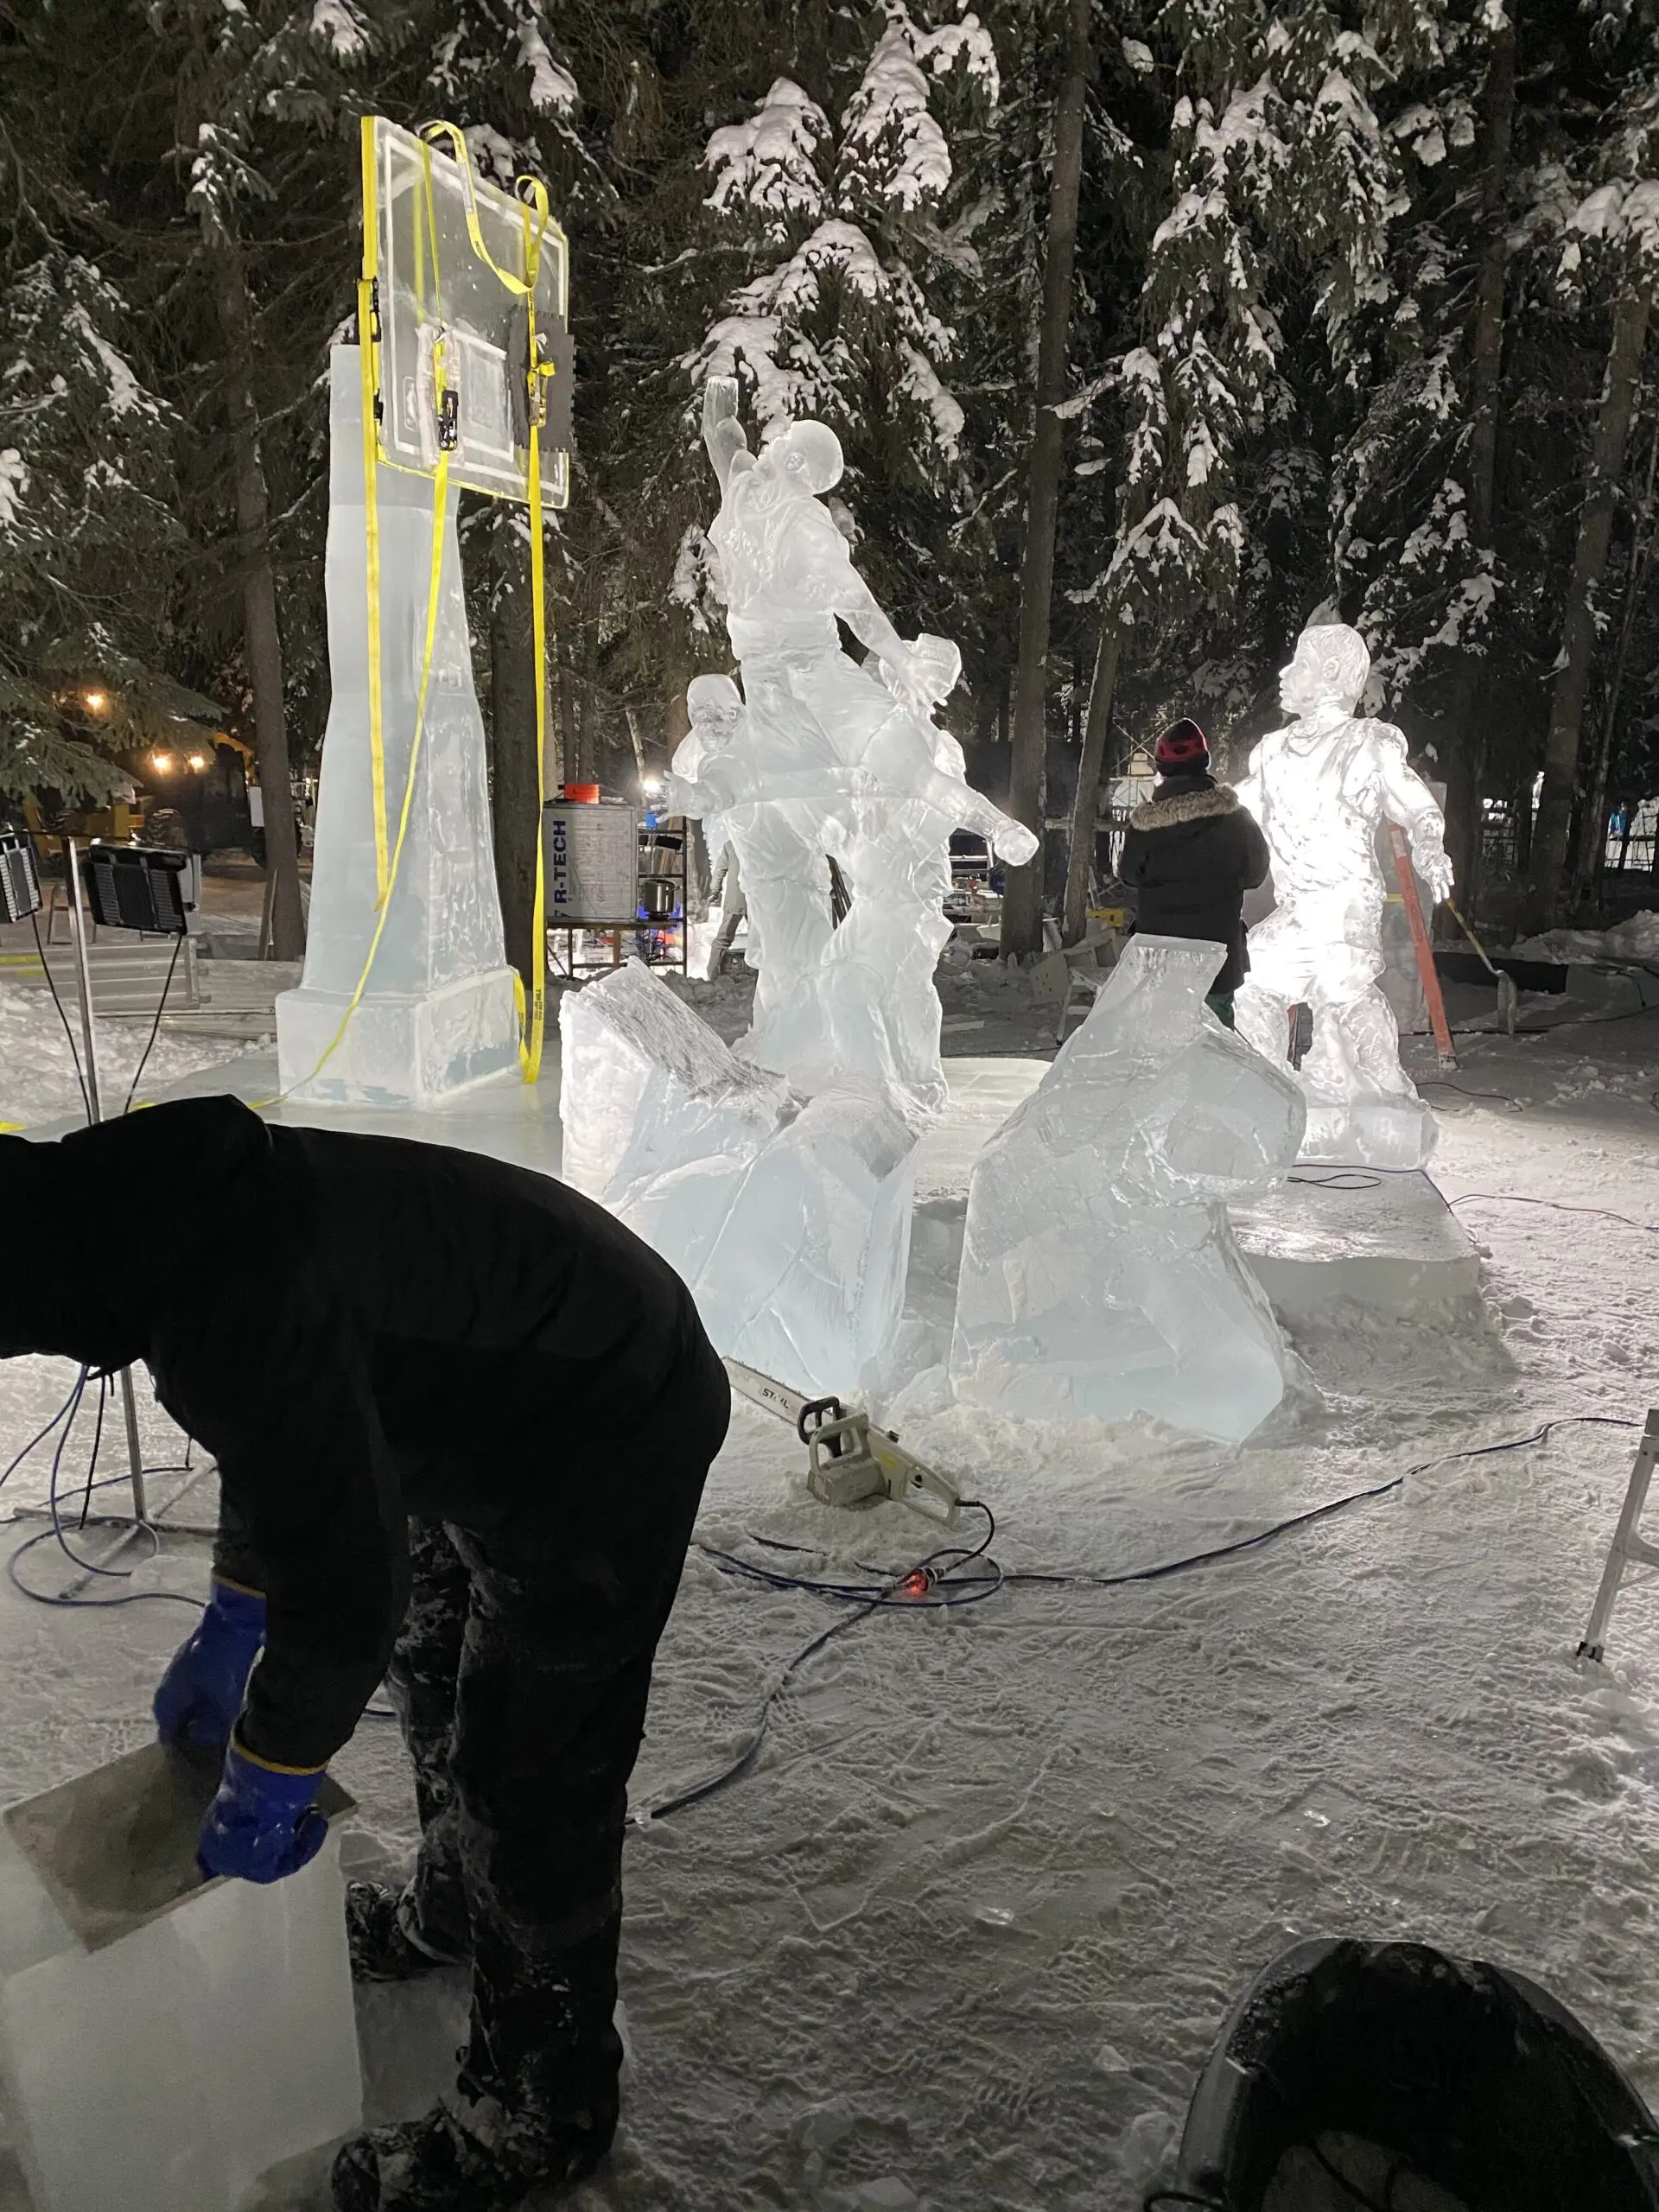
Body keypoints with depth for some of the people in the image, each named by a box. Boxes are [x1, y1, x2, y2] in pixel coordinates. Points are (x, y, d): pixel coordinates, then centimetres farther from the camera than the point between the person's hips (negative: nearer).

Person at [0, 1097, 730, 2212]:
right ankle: (452, 1910, 55)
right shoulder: (155, 1203, -4)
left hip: (606, 1449, -10)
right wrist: (229, 1634, 19)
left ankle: (542, 2113, 29)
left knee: (531, 1791, 4)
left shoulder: (233, 1306, -36)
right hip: (491, 1402, 10)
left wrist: (265, 1787, -9)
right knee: (436, 1677, 28)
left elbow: (347, 1592, -27)